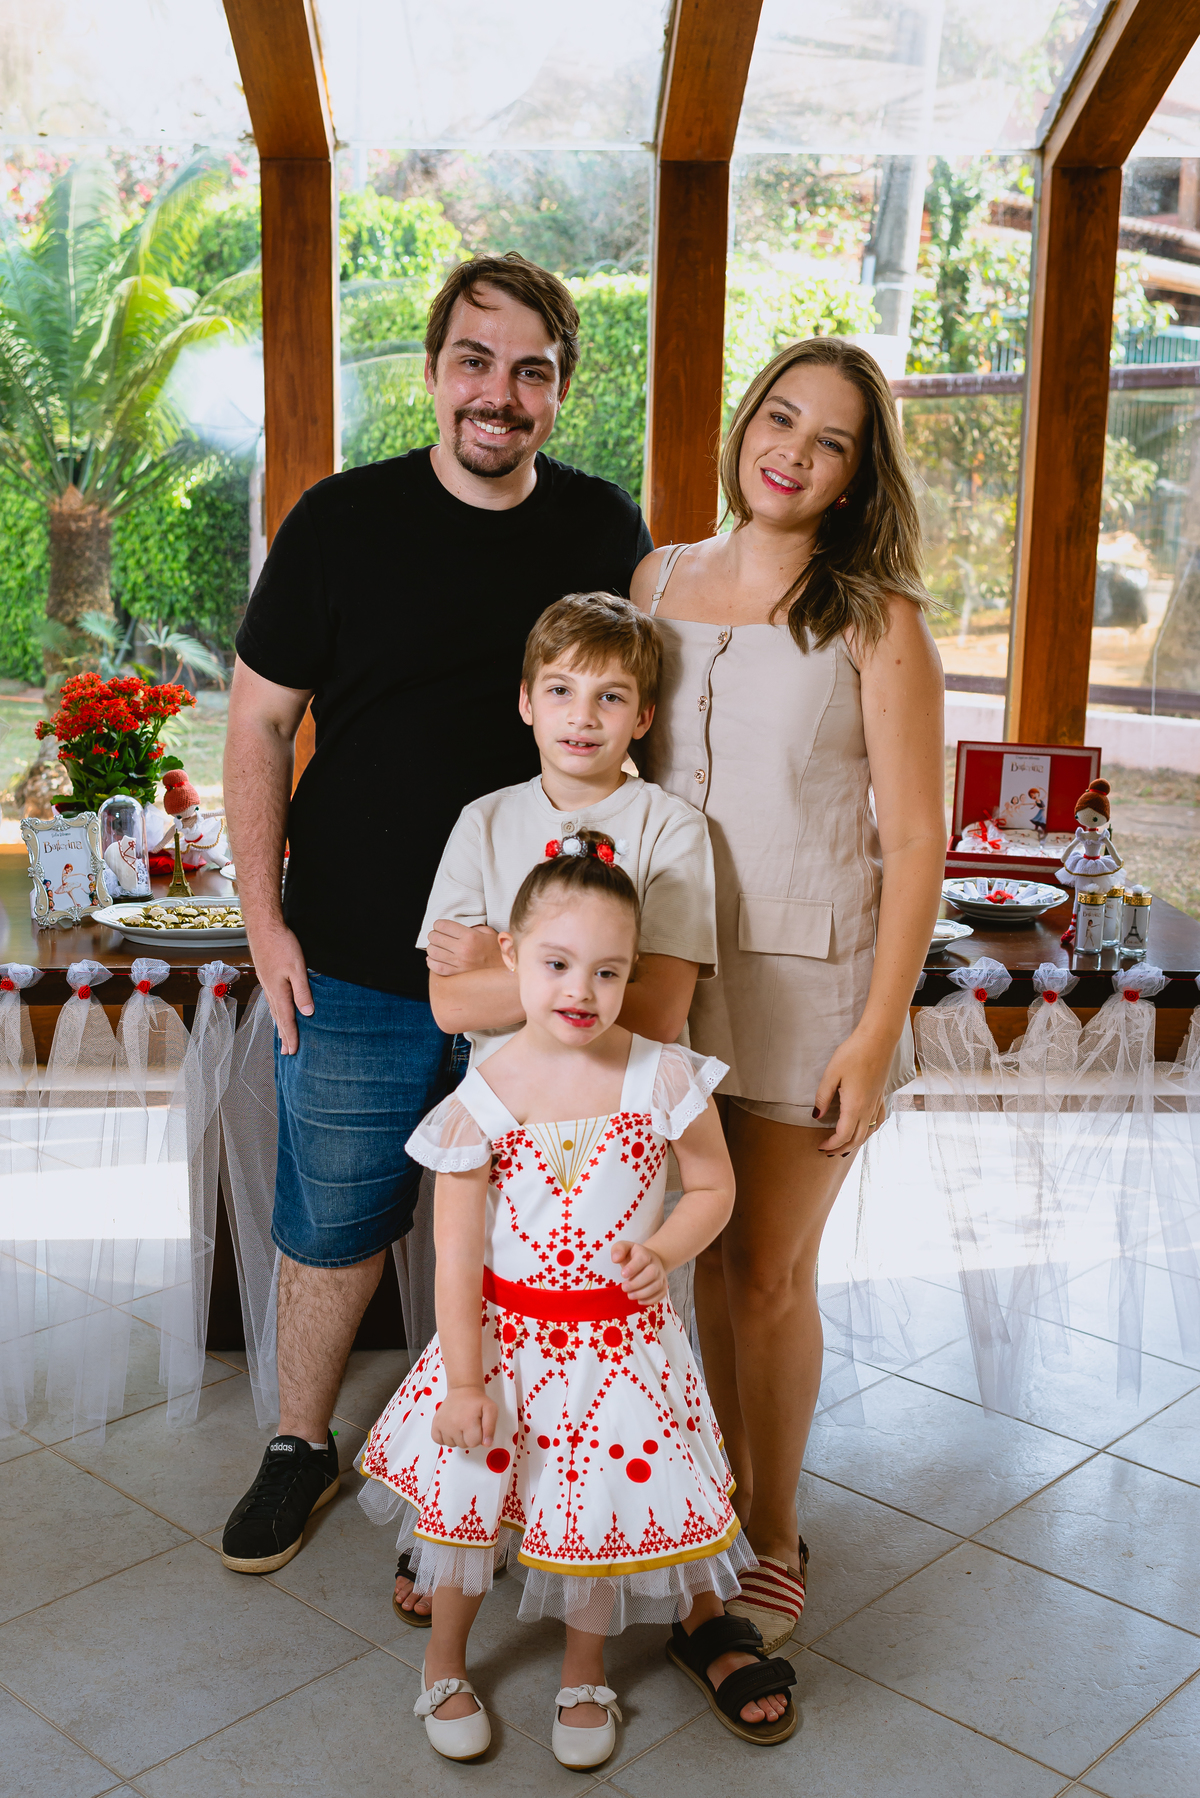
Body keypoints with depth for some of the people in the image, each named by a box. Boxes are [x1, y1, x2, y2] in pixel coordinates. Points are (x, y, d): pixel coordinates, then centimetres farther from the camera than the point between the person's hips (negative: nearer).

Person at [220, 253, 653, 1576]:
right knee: (332, 1227, 13)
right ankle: (302, 1445, 37)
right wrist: (265, 918, -5)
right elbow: (258, 723, 0)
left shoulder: (605, 531, 1)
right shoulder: (342, 522, -5)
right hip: (355, 970, -1)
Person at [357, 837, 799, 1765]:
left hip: (620, 1340, 0)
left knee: (604, 1501, 9)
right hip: (504, 1336, 0)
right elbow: (457, 1254, -9)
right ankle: (446, 1658, 41)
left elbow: (714, 1185, 2)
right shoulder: (482, 1097, -13)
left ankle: (585, 1671, 38)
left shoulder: (662, 1078, -11)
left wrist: (662, 1252, -16)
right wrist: (464, 1379, -10)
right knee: (465, 1484, 12)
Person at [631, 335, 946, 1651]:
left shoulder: (874, 620, -7)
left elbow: (914, 837, -8)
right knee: (707, 1252, 15)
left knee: (768, 1272, 5)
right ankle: (724, 1487, 36)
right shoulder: (661, 579, 6)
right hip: (672, 969, 4)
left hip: (808, 985, -4)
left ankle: (775, 1534, 26)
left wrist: (877, 1033, -13)